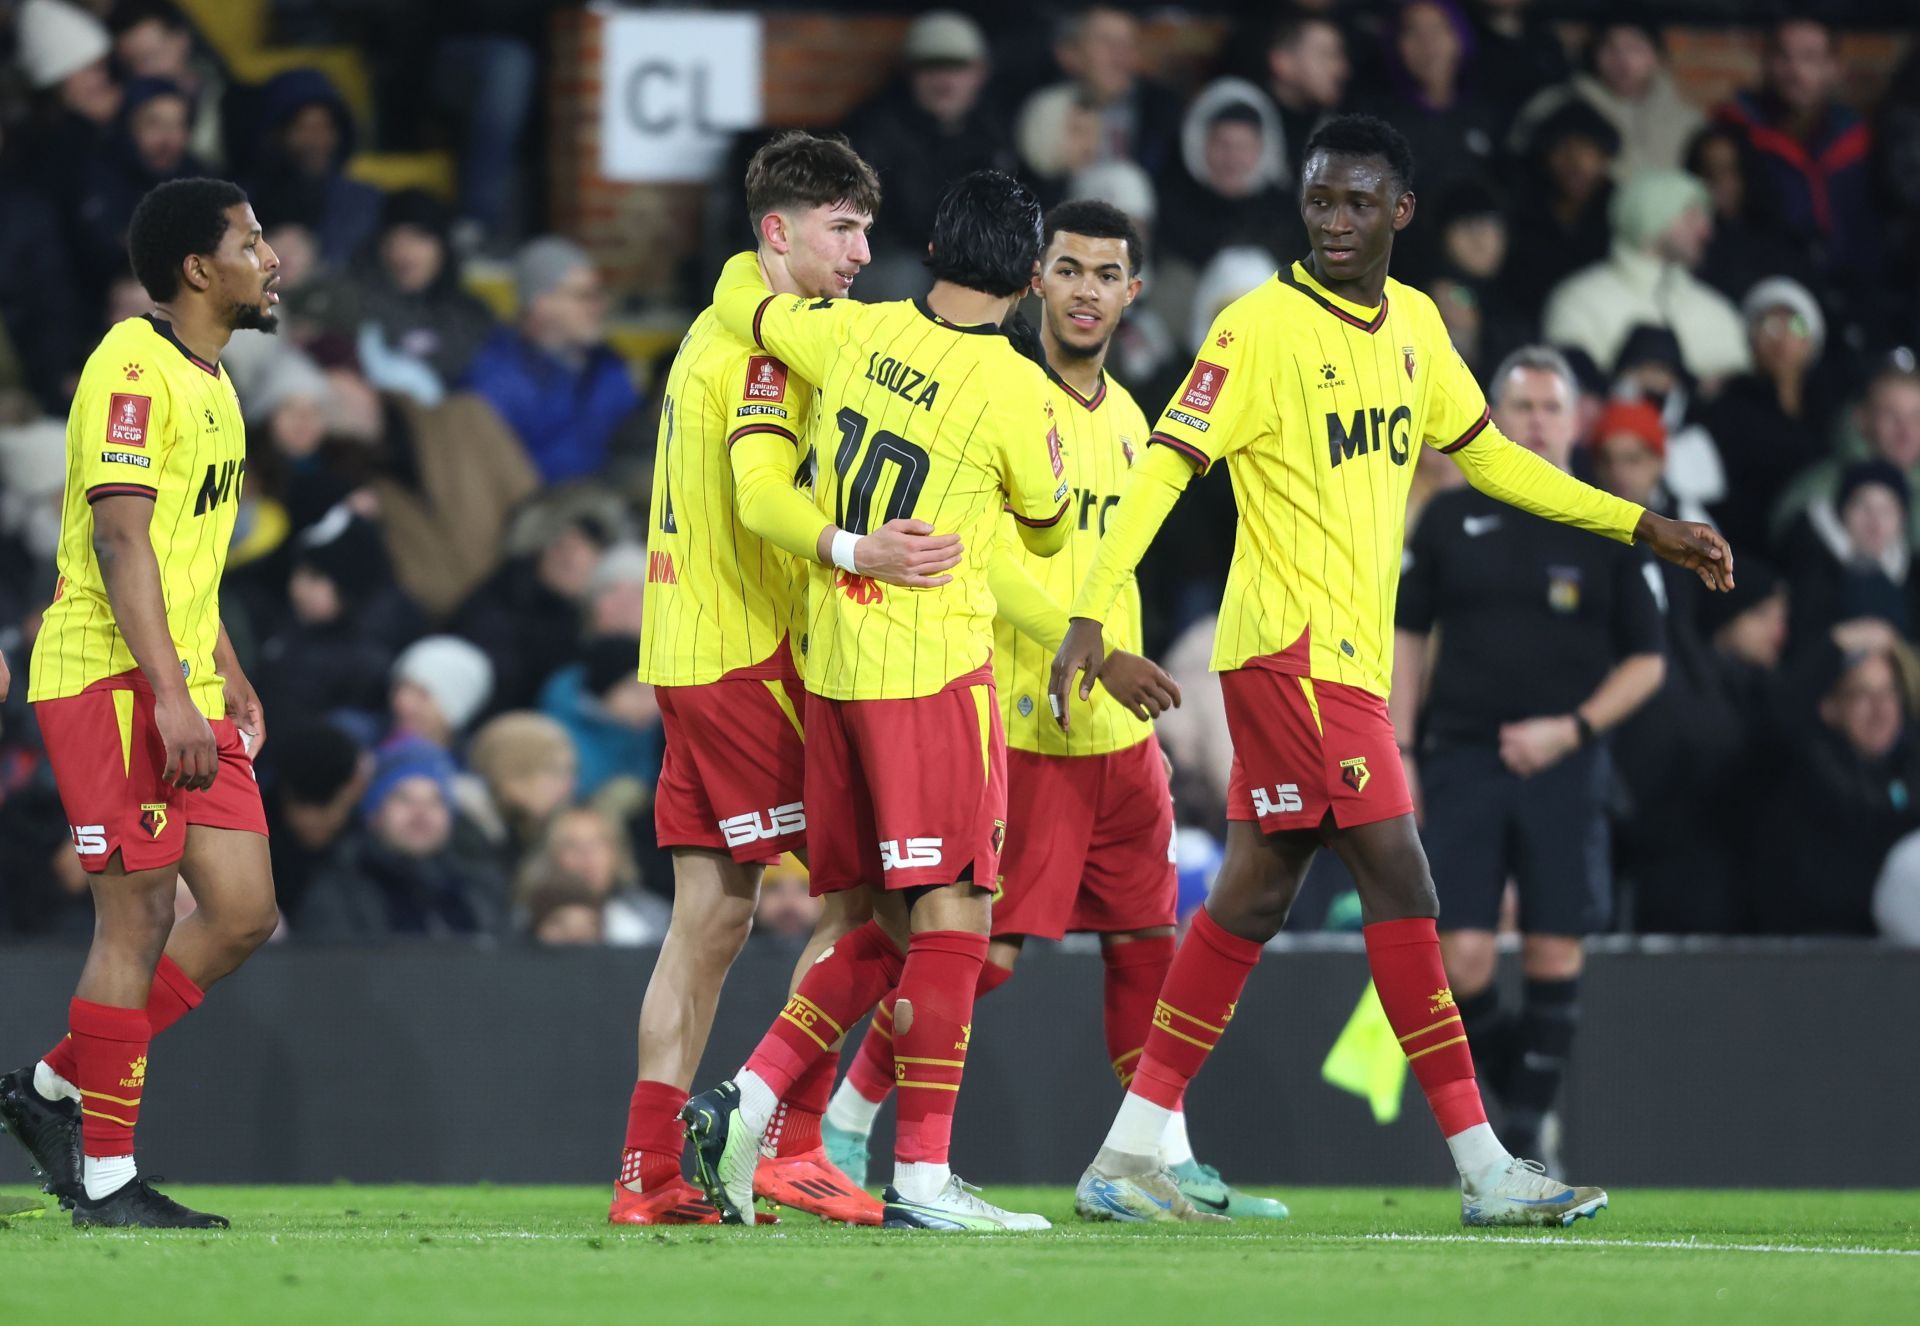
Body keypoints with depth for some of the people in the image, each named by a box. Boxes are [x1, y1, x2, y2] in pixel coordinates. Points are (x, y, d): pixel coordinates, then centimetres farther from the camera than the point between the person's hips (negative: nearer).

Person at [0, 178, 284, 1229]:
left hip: (182, 689, 10)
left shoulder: (210, 382, 18)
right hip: (113, 680, -10)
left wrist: (226, 675, 24)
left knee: (244, 912, 5)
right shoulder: (133, 368, -13)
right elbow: (120, 539, -20)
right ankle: (104, 1176, -2)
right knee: (139, 915, -8)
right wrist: (170, 692, -25)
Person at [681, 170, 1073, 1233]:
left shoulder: (853, 334, 2)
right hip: (936, 667, -7)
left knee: (894, 926, 14)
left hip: (831, 666, 7)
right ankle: (921, 1177, -7)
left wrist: (758, 263, 42)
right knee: (951, 917, -4)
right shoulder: (1015, 392, -11)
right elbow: (1049, 532, 6)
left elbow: (740, 295, 21)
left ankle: (748, 1101, 5)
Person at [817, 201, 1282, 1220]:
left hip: (1118, 734, 8)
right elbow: (982, 554, -18)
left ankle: (1165, 1159, 16)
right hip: (1020, 730, -8)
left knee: (1144, 939, 8)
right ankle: (844, 1125, 3)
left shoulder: (1124, 417, 15)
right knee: (985, 948, -9)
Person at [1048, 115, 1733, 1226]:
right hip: (1295, 647, -8)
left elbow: (1487, 455, 23)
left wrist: (1645, 527, 20)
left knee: (1256, 896, 9)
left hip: (1351, 659, 8)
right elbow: (1164, 466, -15)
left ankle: (1127, 1160, 12)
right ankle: (1485, 1171, -7)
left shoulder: (1414, 323, 12)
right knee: (1403, 888, -9)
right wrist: (1092, 614, -24)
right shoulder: (1260, 328, -11)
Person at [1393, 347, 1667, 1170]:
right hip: (1462, 755, 1)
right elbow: (1409, 635, 13)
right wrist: (1401, 748, 5)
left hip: (1564, 764, 0)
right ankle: (1508, 1086, 15)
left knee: (1555, 949, -4)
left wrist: (1570, 729, -8)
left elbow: (1647, 661, 6)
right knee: (1460, 956, -9)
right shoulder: (1450, 521, 7)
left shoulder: (1610, 530, 4)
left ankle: (1533, 1124, 7)